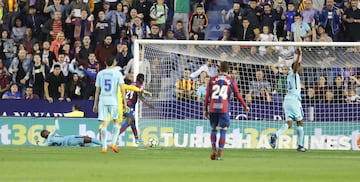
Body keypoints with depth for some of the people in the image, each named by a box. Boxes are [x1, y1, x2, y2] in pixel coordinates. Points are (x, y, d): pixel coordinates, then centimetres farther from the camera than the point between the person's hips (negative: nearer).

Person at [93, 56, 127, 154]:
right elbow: (122, 88, -6)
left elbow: (97, 90, 11)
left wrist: (95, 104, 16)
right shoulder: (117, 73, 1)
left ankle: (104, 147, -5)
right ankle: (113, 143, 0)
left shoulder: (100, 74, 9)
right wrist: (124, 102, -2)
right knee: (116, 121, 14)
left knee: (104, 123, 0)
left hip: (102, 101, 2)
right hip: (113, 101, -2)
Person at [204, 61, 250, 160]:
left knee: (213, 129, 14)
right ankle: (219, 154, -1)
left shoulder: (212, 80, 9)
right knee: (223, 131, 4)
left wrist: (205, 109, 12)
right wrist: (245, 106, 21)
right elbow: (238, 95, 8)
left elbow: (207, 96, 7)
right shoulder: (231, 81, 5)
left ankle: (214, 150, -4)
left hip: (213, 108, 2)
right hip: (224, 109, -2)